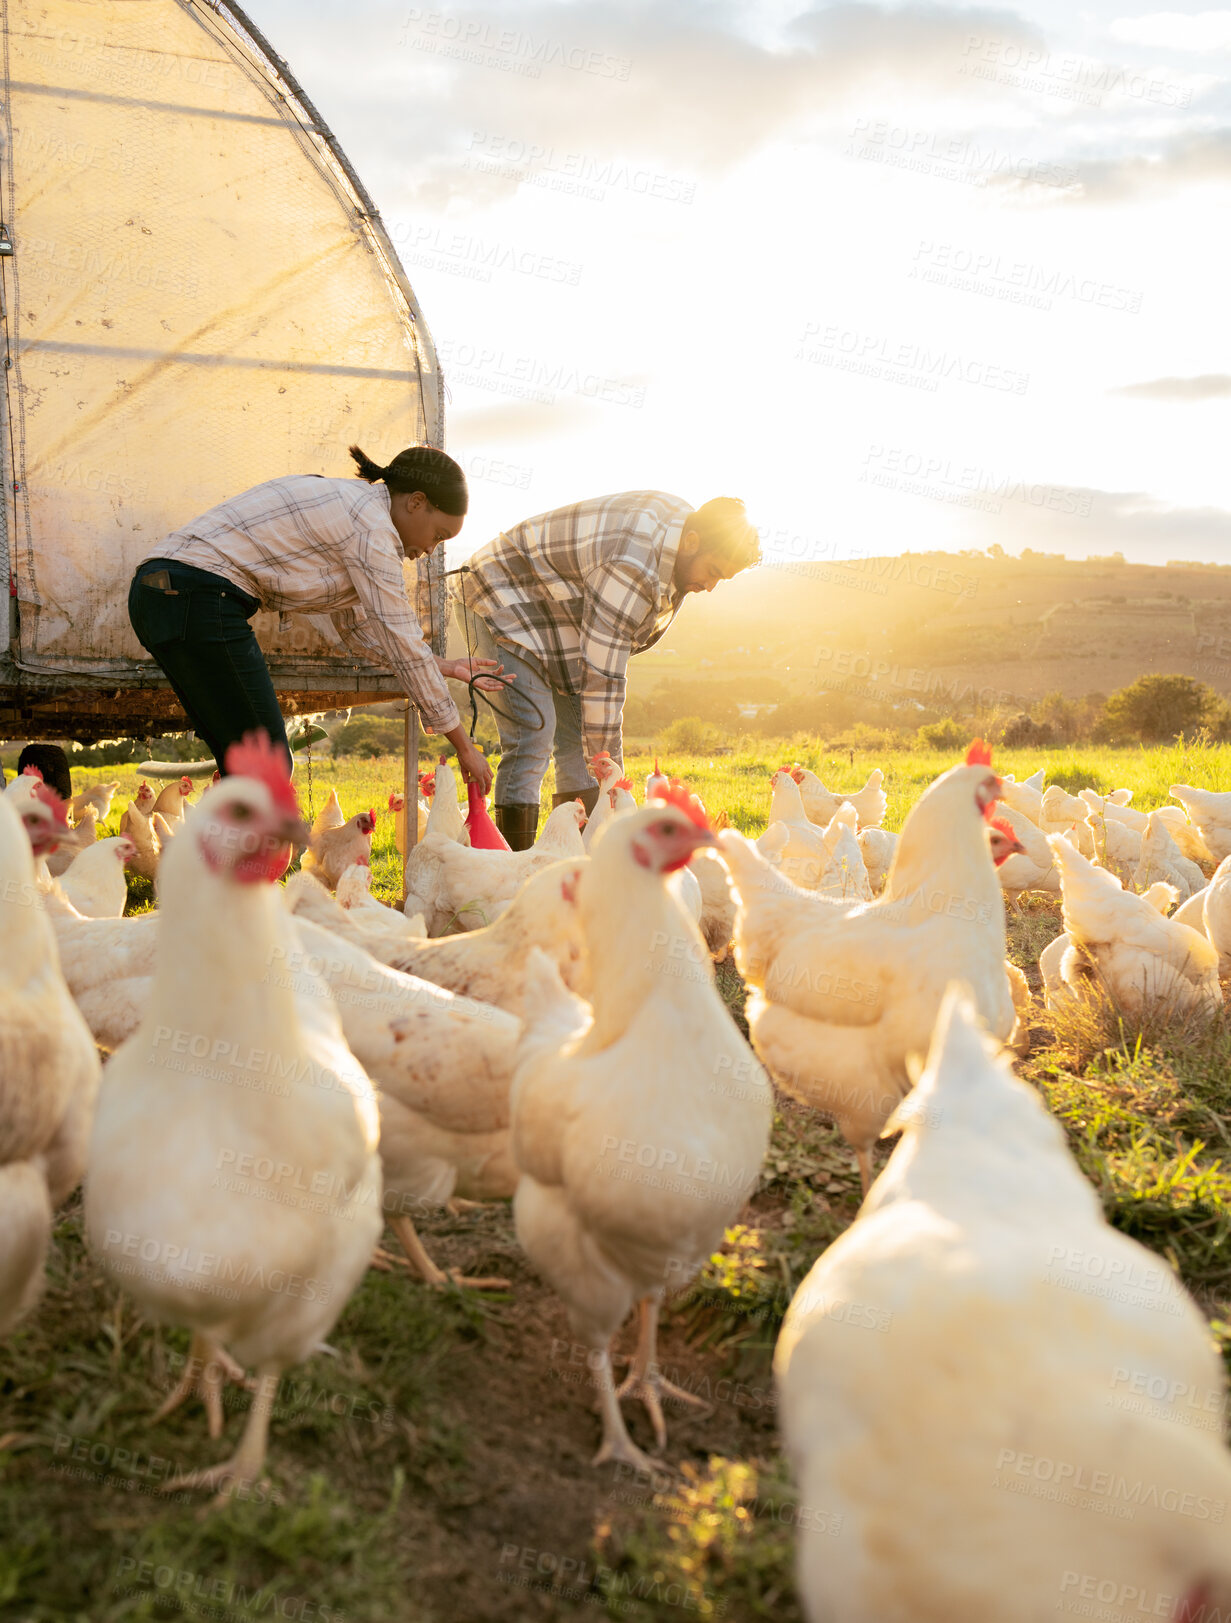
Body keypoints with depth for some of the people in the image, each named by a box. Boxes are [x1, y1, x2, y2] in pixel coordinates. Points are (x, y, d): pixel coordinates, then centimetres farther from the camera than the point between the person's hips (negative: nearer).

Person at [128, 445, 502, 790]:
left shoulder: (343, 503, 21)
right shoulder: (370, 523, -8)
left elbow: (355, 625, 29)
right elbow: (403, 643, -9)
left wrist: (444, 666, 26)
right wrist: (464, 746, -3)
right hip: (201, 600, -10)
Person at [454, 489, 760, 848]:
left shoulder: (683, 519, -4)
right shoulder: (632, 567, -34)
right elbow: (602, 677, -32)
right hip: (499, 601, -9)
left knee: (578, 737, 2)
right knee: (532, 739, -19)